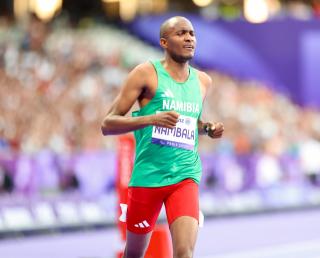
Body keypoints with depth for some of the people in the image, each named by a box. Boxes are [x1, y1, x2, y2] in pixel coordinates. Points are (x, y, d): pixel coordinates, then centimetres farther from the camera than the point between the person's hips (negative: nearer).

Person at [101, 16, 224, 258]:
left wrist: (207, 129, 7)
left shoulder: (203, 81, 10)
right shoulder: (146, 73, -5)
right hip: (147, 175, -2)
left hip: (185, 176, 2)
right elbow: (107, 124, -9)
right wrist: (151, 119, -24)